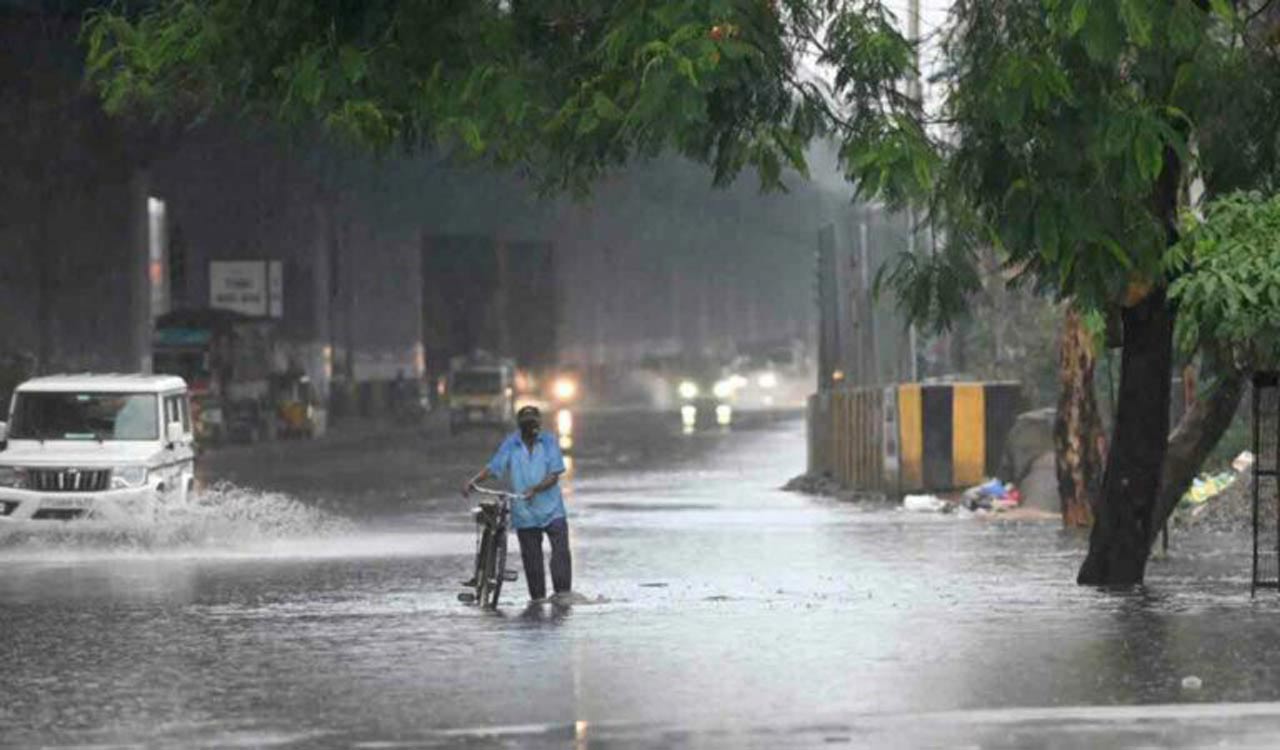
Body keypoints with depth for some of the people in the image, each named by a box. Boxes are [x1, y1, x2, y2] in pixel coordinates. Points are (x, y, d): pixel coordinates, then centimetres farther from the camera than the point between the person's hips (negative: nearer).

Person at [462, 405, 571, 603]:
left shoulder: (549, 442, -1)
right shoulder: (509, 444, 1)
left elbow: (554, 475, -7)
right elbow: (493, 468, -4)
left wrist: (535, 489, -23)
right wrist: (473, 481, -21)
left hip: (551, 507, -1)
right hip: (524, 512, 1)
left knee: (561, 549, -13)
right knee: (531, 556, 4)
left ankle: (563, 592, -11)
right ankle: (538, 597, 11)